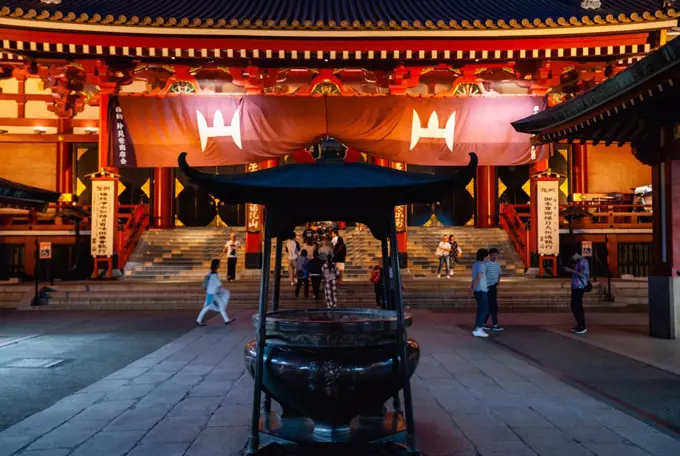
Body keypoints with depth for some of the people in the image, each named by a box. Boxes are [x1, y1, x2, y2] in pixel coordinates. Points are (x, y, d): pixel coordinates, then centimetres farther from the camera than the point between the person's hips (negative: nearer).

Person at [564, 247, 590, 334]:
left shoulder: (583, 261, -14)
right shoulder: (579, 261, 17)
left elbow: (582, 274, -24)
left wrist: (571, 270, -21)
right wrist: (570, 270, 11)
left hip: (579, 287, -10)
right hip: (576, 287, 10)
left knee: (577, 307, -8)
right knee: (575, 306, 15)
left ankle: (582, 327, -2)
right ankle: (580, 325, 23)